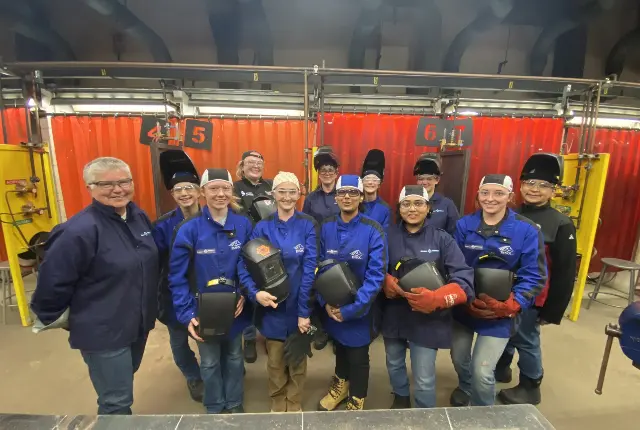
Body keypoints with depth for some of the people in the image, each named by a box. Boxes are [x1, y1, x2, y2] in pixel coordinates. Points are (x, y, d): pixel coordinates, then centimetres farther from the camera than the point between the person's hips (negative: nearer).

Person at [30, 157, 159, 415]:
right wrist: (52, 319, -3)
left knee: (122, 390, 29)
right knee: (116, 402, 11)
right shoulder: (79, 231, -25)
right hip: (103, 333, -6)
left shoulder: (139, 217, -3)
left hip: (139, 324, 7)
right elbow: (53, 283, -17)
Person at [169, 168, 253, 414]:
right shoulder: (189, 229, -15)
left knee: (234, 357, 23)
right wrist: (186, 314, -16)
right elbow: (177, 277, -12)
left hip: (235, 309, 2)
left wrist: (245, 294, -12)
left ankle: (235, 403, 48)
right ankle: (214, 408, 46)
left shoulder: (244, 225, -9)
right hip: (205, 311, -1)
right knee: (210, 363, 20)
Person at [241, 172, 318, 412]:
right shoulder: (262, 227, -2)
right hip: (272, 306, 1)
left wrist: (304, 311, -15)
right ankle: (277, 404, 43)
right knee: (275, 362, 16)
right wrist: (255, 293, -24)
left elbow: (309, 268, -12)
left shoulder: (308, 225, -7)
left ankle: (294, 405, 43)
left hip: (299, 306, -1)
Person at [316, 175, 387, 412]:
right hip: (333, 307, 3)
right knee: (339, 348, 25)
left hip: (360, 309, -3)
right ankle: (341, 385, 55)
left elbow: (376, 274, -18)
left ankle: (356, 401, 43)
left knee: (358, 357, 14)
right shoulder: (326, 227, -5)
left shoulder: (373, 230, -16)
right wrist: (325, 302, -11)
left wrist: (352, 308, -20)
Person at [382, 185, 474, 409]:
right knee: (394, 365, 24)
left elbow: (465, 279, -15)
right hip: (393, 315, 3)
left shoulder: (442, 239, -8)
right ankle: (401, 398, 55)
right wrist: (386, 281, -21)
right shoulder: (388, 235, -5)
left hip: (428, 320, -2)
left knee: (424, 380, 5)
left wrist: (435, 298, -31)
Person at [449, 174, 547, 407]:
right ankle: (465, 387, 56)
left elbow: (533, 277, -9)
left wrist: (509, 306, -20)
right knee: (458, 358, 20)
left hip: (499, 314, -3)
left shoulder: (527, 231, -11)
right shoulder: (464, 225, -5)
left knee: (482, 371, -2)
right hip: (463, 307, 3)